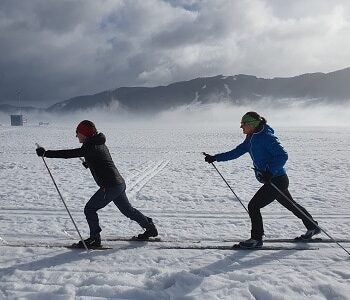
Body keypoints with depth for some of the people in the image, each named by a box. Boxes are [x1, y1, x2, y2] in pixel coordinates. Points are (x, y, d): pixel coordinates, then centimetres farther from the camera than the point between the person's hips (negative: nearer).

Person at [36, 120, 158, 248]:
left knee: (89, 209, 3)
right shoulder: (100, 144, 13)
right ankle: (150, 228, 35)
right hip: (120, 183, 10)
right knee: (127, 210, 23)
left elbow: (69, 154, -20)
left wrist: (46, 153, -17)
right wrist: (89, 163, 22)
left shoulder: (90, 147, -15)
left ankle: (95, 239, 9)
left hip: (110, 186, -10)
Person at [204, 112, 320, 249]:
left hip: (277, 180, -10)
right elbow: (236, 152, 11)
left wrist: (270, 172, -31)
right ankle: (313, 227, 42)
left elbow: (283, 156, -22)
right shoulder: (251, 139, 8)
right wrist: (215, 158, 6)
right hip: (271, 180, 10)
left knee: (253, 206, -8)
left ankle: (256, 239, 6)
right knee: (291, 205, 24)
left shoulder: (266, 137, -20)